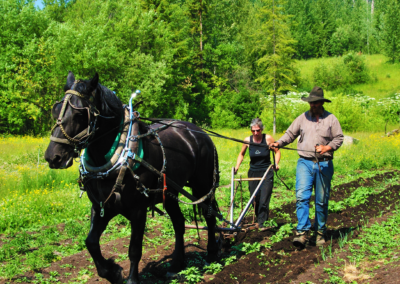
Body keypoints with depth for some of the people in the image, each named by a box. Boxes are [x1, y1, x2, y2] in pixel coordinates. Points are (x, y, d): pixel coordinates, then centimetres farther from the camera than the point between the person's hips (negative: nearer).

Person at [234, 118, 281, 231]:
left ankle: (262, 223, -9)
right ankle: (258, 218, 25)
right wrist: (237, 166, 1)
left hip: (266, 172, -2)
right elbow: (241, 154, 14)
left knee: (264, 199, -11)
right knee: (255, 199, 6)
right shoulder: (248, 140, -3)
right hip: (253, 173, 3)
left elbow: (277, 151, 4)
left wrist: (276, 163, -13)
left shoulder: (268, 139, -9)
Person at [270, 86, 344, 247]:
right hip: (305, 163, 0)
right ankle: (303, 232, -16)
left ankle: (320, 232, 19)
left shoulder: (331, 119, 6)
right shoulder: (302, 118, 9)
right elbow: (290, 134, 10)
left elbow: (339, 138, 5)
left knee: (322, 200, 6)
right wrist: (278, 143, -7)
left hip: (324, 164, 0)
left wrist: (327, 147, -13)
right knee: (302, 196, -15)